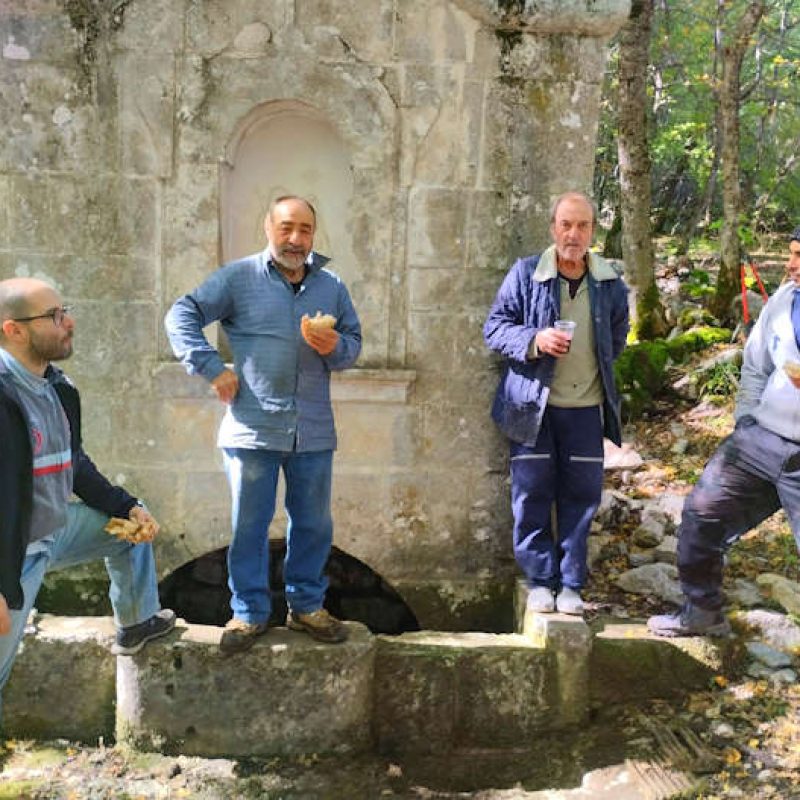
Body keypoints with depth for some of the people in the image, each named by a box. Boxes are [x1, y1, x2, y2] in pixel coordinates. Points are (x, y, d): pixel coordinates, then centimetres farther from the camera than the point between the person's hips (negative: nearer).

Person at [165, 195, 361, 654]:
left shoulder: (332, 287, 11)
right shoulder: (239, 278, -1)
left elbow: (355, 342, 15)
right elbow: (182, 317, -3)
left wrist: (334, 348, -8)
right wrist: (213, 369, -11)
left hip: (314, 430, 3)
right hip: (252, 428, -3)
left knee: (314, 524, 12)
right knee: (250, 525, 6)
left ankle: (307, 606, 29)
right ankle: (250, 612, 21)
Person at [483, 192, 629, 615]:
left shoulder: (610, 283, 3)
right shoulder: (525, 274, -4)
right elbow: (494, 327, -4)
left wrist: (600, 369, 14)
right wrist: (534, 340, -20)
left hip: (586, 408, 2)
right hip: (534, 405, -2)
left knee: (580, 497, 7)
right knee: (531, 496, 2)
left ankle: (571, 584, 20)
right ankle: (540, 580, 18)